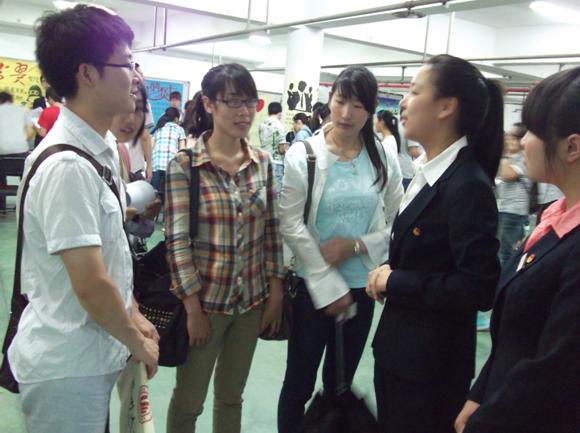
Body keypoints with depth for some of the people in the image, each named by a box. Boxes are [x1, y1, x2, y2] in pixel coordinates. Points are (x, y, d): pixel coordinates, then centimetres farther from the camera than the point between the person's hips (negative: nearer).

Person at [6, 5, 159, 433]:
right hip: (67, 366, -8)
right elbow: (92, 285, -26)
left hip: (92, 355, 8)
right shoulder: (68, 166, -26)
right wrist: (138, 343, -11)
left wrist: (134, 317, 10)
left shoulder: (105, 148, 3)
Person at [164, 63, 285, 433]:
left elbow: (272, 231, 6)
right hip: (205, 300, -4)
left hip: (252, 301, 4)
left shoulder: (263, 162, 1)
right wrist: (193, 308, -14)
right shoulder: (184, 164, -13)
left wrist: (276, 294, 4)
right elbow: (177, 240, -14)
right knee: (188, 401, 13)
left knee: (231, 396, 20)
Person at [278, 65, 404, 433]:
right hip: (313, 285, -2)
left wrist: (356, 245, -16)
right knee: (300, 381, 10)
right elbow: (292, 227, -12)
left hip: (362, 286, 3)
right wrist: (329, 287, -13)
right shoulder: (304, 154, -8)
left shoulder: (384, 159, 0)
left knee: (340, 382, 19)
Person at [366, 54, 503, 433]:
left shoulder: (468, 186, -22)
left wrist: (395, 282, -20)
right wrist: (390, 273, 1)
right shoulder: (427, 172, 6)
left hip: (431, 362, -8)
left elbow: (478, 288, -26)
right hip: (399, 347, 9)